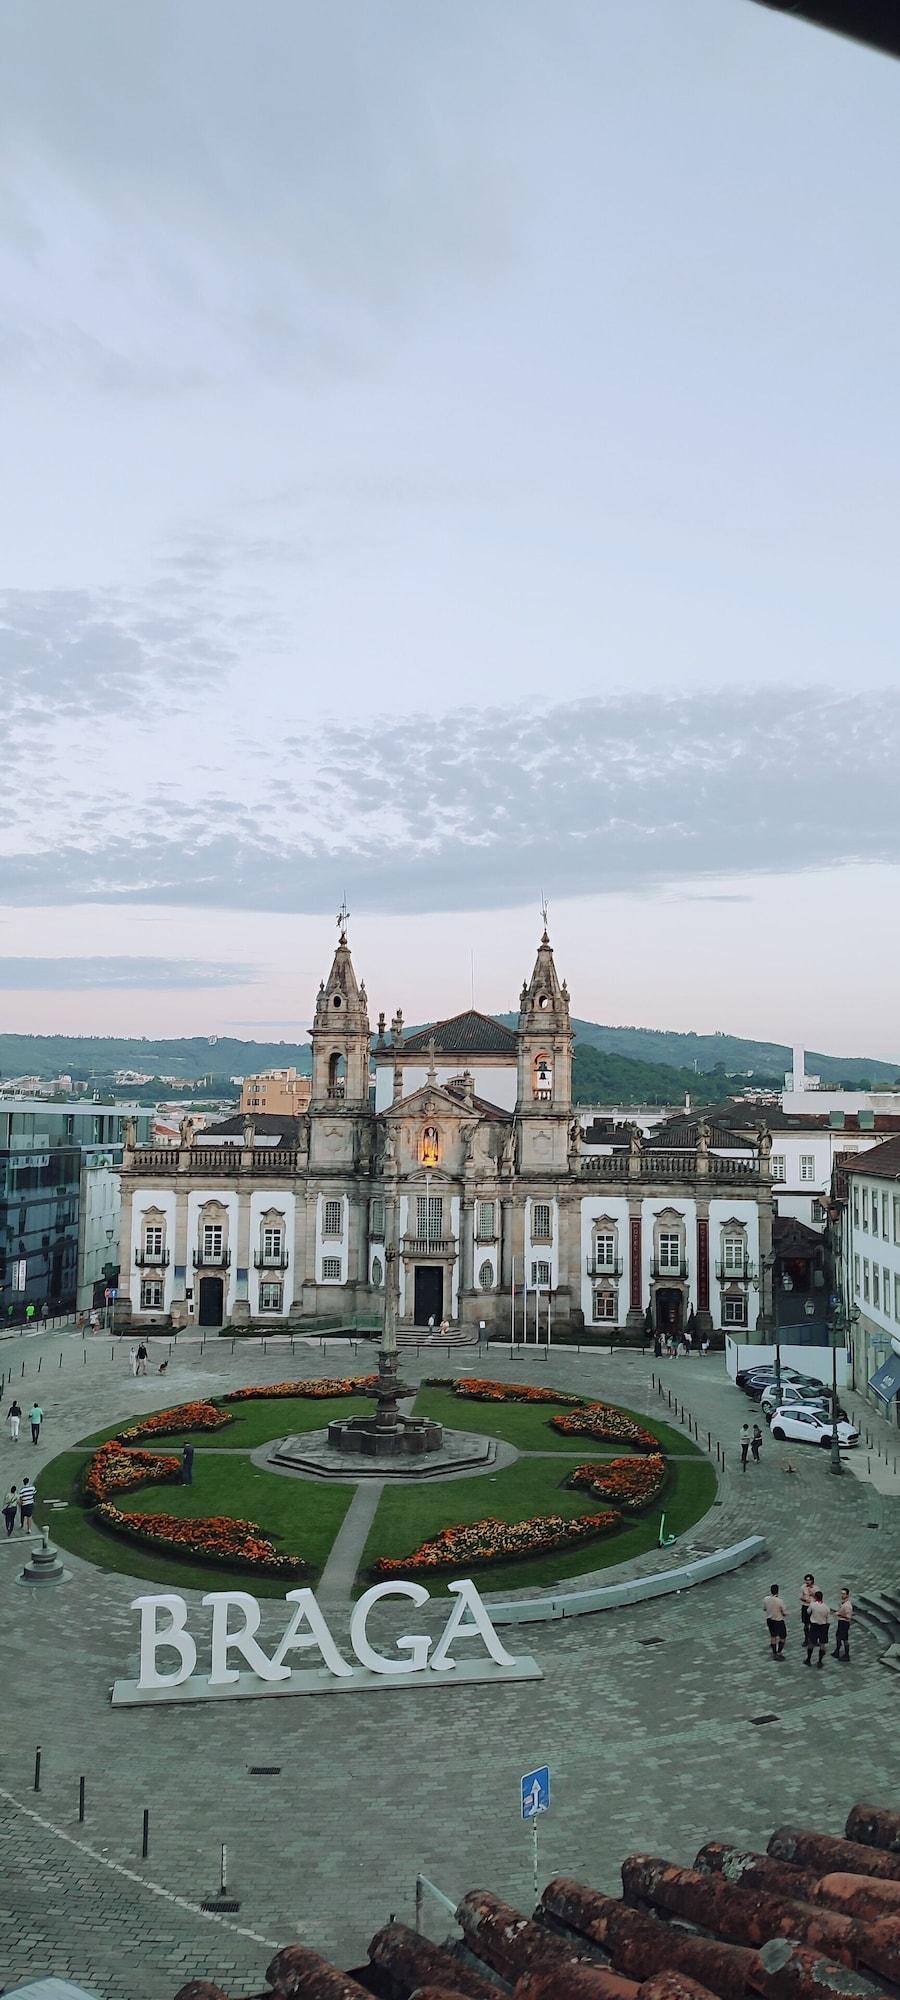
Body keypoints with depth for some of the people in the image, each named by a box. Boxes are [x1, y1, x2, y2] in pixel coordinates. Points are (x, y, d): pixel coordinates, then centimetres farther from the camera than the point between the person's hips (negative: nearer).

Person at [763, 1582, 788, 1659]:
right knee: (782, 1637, 15)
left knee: (773, 1636, 20)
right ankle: (779, 1653, 15)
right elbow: (784, 1613, -16)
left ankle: (774, 1653, 29)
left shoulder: (766, 1599, -13)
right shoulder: (780, 1601, -27)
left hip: (769, 1620, 5)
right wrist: (785, 1614, 6)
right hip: (779, 1621, -5)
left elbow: (764, 1609, 4)